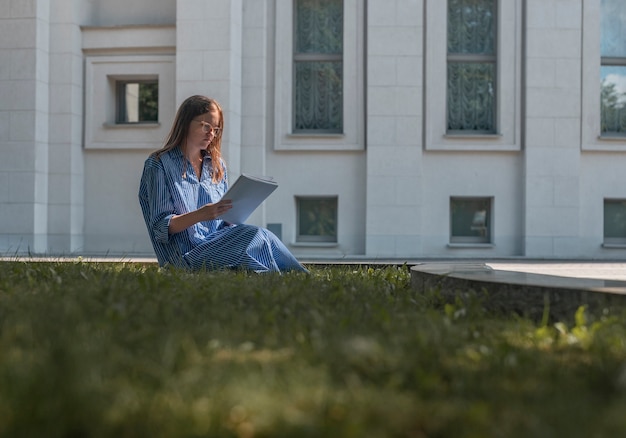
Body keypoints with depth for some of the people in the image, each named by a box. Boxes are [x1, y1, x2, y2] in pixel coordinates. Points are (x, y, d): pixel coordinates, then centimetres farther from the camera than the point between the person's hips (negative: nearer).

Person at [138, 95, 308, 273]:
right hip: (188, 257, -6)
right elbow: (161, 227, -7)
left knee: (261, 238, -27)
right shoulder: (158, 165, 1)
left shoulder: (217, 166, 20)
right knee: (255, 235, -28)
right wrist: (200, 215, -24)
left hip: (218, 246, 6)